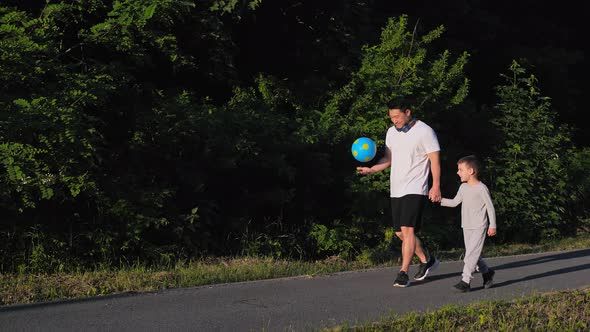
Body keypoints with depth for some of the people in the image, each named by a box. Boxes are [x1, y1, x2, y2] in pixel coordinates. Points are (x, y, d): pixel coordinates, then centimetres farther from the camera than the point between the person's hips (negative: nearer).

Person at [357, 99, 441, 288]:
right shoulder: (391, 132, 12)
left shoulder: (424, 131, -8)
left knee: (407, 229, -17)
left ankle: (403, 274, -15)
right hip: (396, 189, 7)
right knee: (400, 232, 10)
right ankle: (427, 260, 30)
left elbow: (435, 159, -8)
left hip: (415, 189, -7)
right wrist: (371, 169, 1)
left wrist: (436, 186, -14)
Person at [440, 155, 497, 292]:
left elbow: (490, 207, -8)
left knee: (471, 253, -12)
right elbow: (455, 202, 16)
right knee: (472, 253, 11)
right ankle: (487, 272, 31)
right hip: (467, 227, 7)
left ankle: (466, 280, -14)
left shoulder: (481, 188, -13)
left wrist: (492, 225, -8)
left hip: (479, 227, -7)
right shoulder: (463, 187, 8)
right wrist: (440, 200, 3)